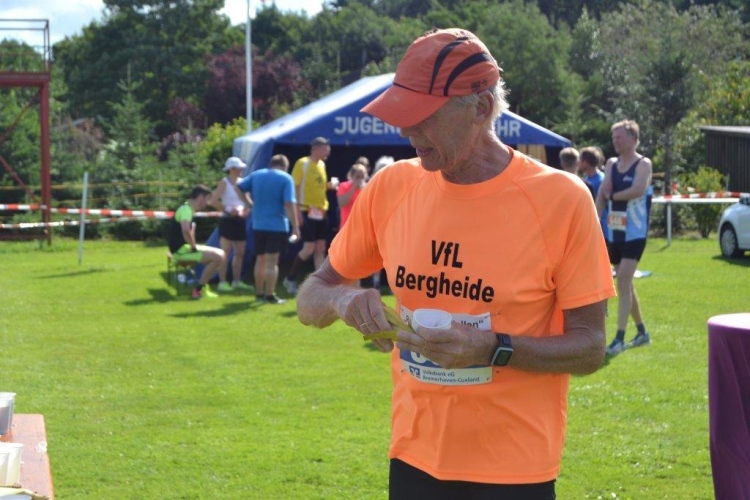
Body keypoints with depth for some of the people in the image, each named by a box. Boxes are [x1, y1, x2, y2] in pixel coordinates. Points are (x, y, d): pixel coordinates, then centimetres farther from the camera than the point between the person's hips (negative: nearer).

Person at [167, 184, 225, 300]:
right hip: (181, 250, -10)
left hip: (185, 247, 10)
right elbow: (185, 230, -36)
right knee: (217, 257, -18)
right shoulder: (186, 209, -18)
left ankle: (203, 286, 16)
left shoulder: (189, 208, 13)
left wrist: (194, 246, 18)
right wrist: (194, 247, -21)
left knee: (219, 253, 15)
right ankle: (198, 290, -11)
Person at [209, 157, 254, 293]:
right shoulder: (224, 182, -7)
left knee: (240, 253, 10)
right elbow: (213, 201, -16)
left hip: (240, 220, 7)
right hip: (228, 220, -7)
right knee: (225, 252, -8)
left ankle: (236, 281, 18)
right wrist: (228, 209, -16)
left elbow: (247, 201, 17)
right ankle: (222, 283, -8)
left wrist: (247, 209, -4)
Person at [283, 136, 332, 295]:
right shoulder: (303, 163, -9)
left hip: (321, 212, 7)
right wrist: (297, 211, -17)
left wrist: (329, 186, 3)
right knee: (309, 248, -10)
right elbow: (294, 187, -12)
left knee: (321, 248, 4)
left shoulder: (322, 164, 14)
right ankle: (290, 279, 5)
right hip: (307, 211, -7)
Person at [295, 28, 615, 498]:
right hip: (413, 459, 4)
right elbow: (309, 301, 9)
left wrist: (494, 350, -24)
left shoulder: (560, 199, -12)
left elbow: (590, 348, -9)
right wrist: (341, 299, -14)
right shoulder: (391, 188, 0)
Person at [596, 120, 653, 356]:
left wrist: (613, 195, -11)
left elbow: (638, 190, -24)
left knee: (624, 280, -16)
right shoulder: (611, 164, 11)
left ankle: (619, 339, -19)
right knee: (625, 283, 12)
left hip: (635, 233, -7)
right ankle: (642, 332, 26)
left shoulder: (643, 164, -6)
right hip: (614, 232, 7)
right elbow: (602, 196, 4)